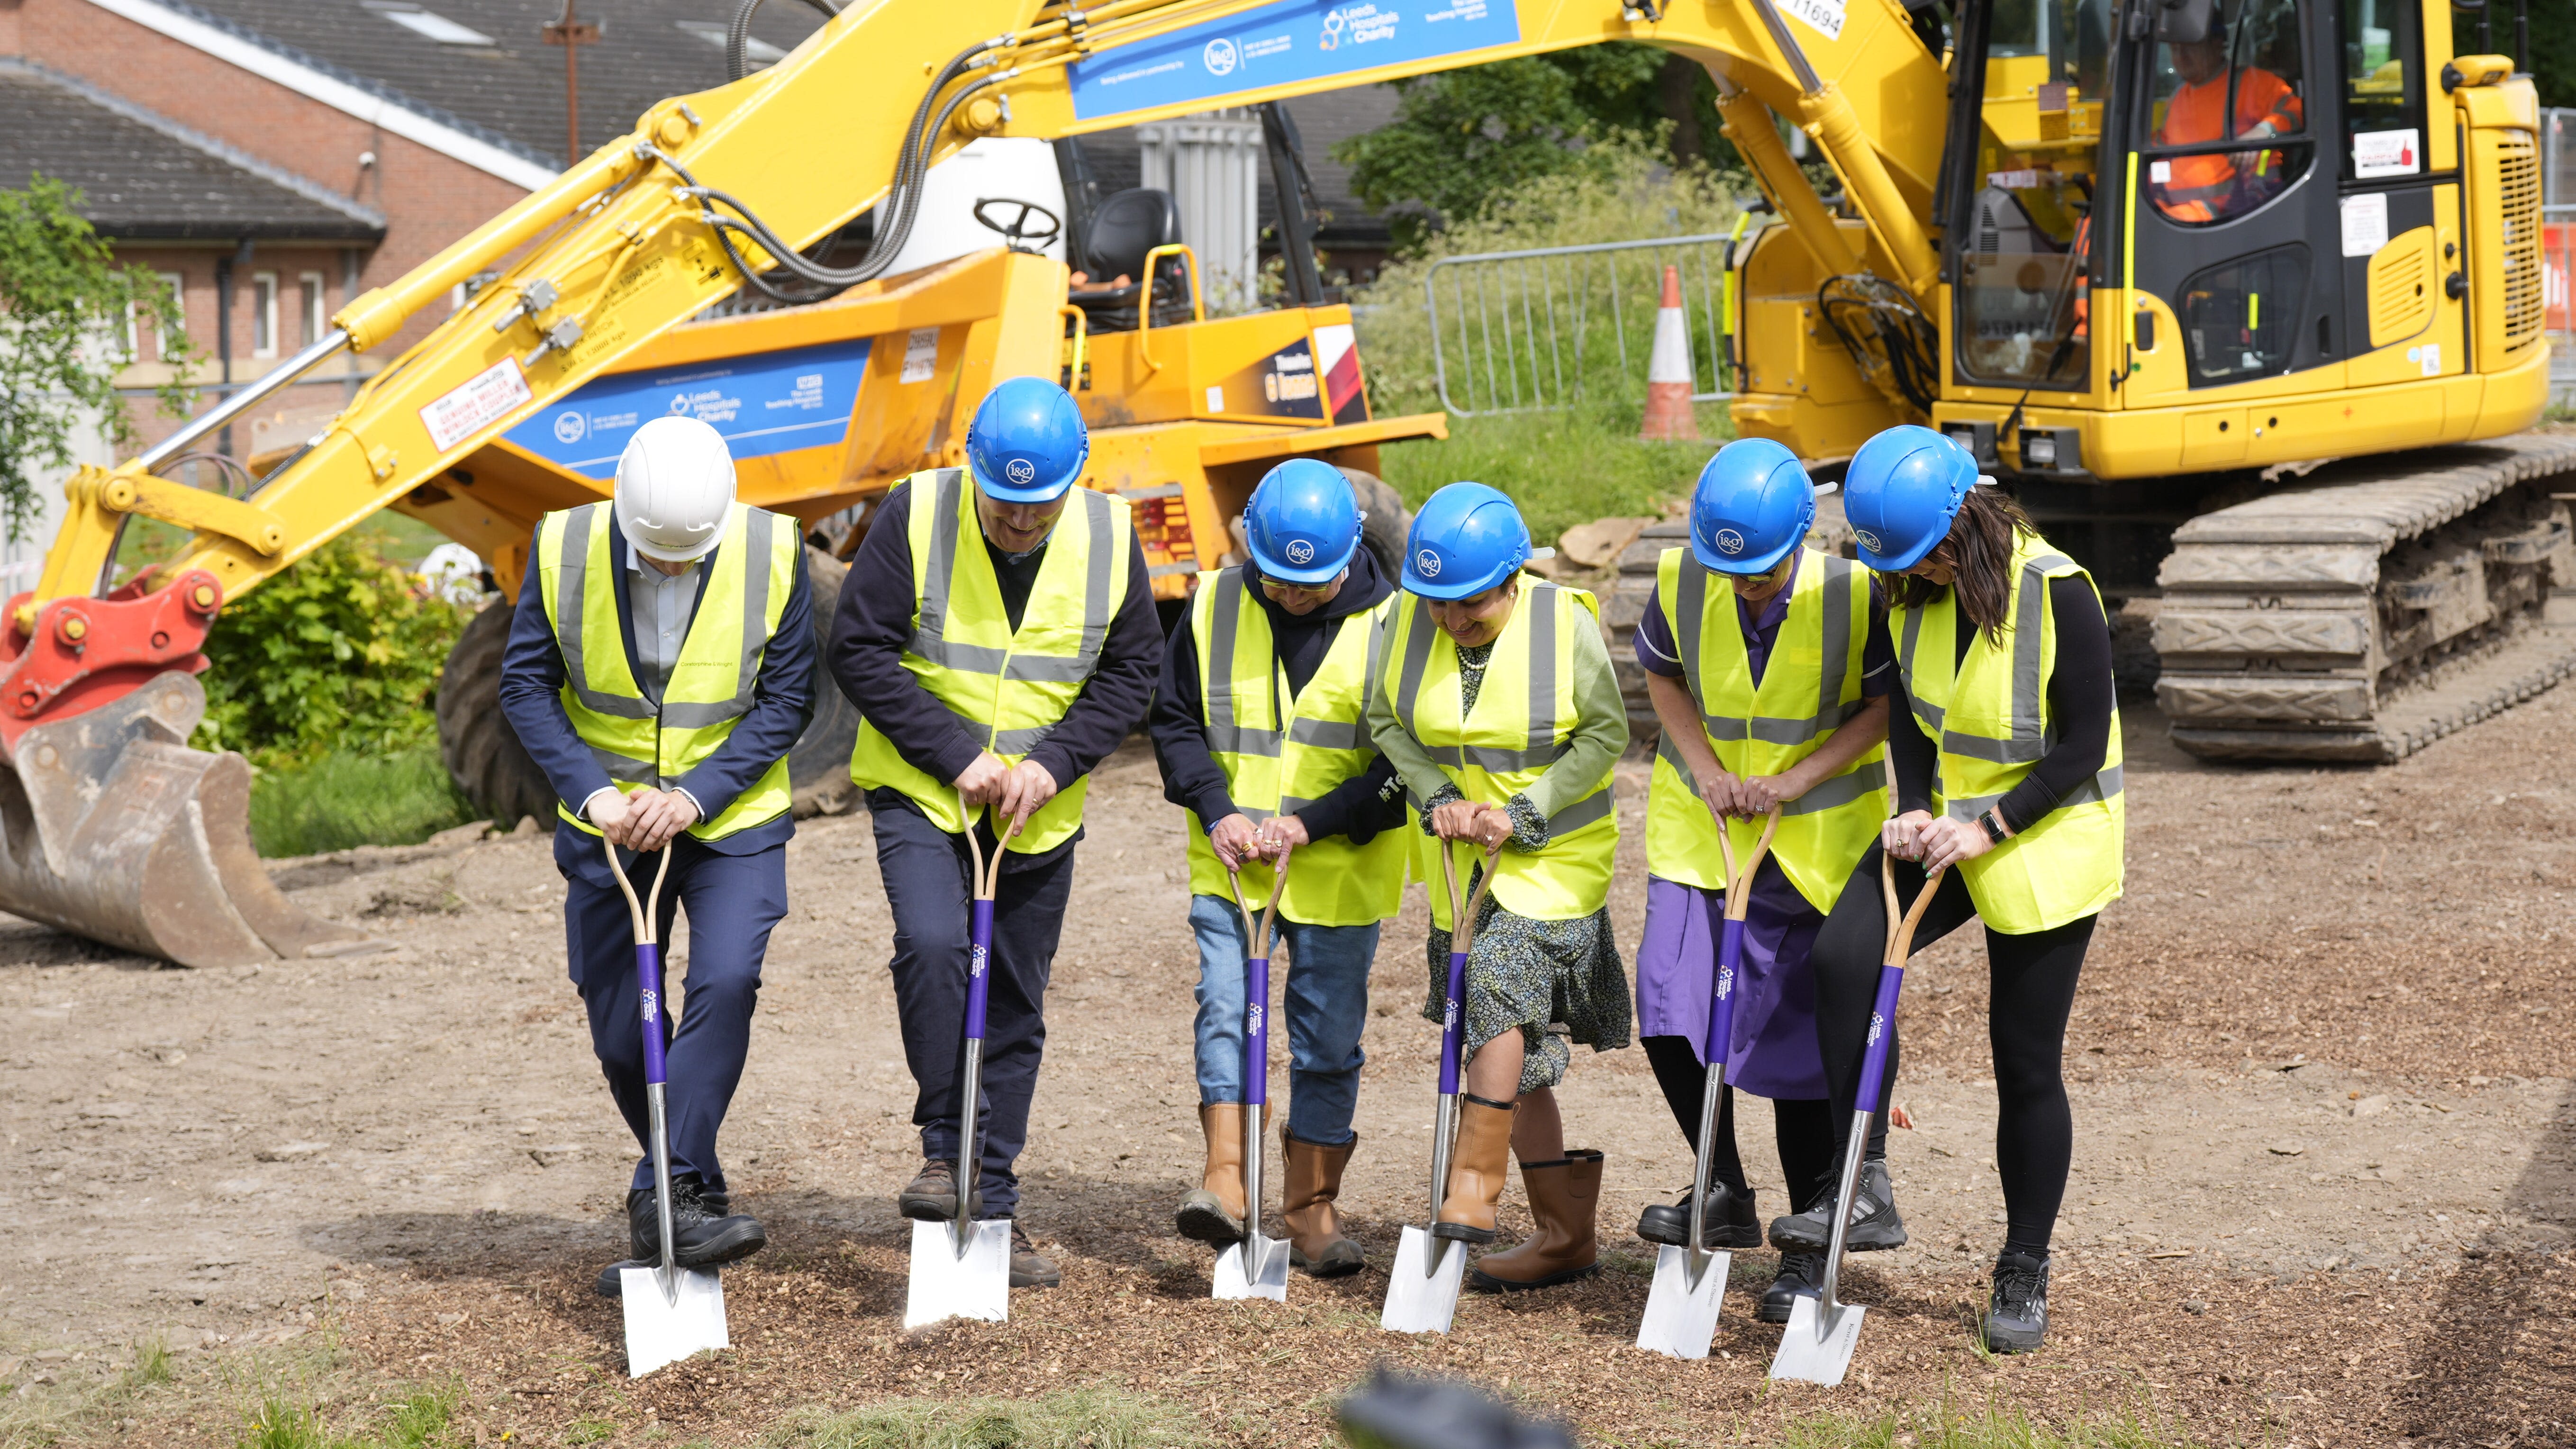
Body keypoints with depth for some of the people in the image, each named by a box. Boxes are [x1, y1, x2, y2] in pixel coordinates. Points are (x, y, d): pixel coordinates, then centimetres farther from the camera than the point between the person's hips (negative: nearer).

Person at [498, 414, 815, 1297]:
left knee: (725, 982, -23)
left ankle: (677, 1194, -17)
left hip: (733, 822, -1)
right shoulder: (565, 548, -14)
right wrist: (589, 792, -19)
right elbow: (526, 683, -6)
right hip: (609, 823, 2)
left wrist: (696, 796, -20)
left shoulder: (773, 554, -16)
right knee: (620, 1030, 6)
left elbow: (786, 697, -10)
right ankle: (680, 1195, 27)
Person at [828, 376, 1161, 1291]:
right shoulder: (915, 516, -14)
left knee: (1014, 1009, 7)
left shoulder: (1108, 537, -5)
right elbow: (860, 650, -12)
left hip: (1039, 813, 3)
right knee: (932, 943, -26)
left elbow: (1130, 671, 2)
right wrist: (954, 755, -18)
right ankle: (945, 1150, -9)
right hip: (920, 794, -3)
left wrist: (1052, 761, -13)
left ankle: (992, 1207, 17)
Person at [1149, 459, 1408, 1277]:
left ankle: (1312, 1209, 16)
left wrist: (1312, 823, -17)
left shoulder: (1388, 623, -8)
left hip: (1341, 873, -1)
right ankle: (1224, 1178, -7)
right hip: (1229, 863, 1)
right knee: (1224, 1008, -10)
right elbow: (1175, 719, 6)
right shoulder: (1215, 606, 0)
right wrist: (1216, 811, -10)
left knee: (1329, 1038, 5)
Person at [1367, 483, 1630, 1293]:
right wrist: (1437, 799, -13)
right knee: (1513, 1049, 7)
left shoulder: (1565, 625, -13)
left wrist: (1522, 814, -18)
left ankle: (1473, 1185, -15)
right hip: (1460, 862, 5)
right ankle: (1567, 1232, 16)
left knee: (1497, 987, -25)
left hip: (1555, 857, -5)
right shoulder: (1410, 623, -4)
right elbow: (1388, 723, 3)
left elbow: (1605, 734, -10)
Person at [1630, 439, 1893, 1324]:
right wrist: (1708, 771, -8)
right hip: (1700, 822, 3)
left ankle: (1810, 1250, 12)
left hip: (1817, 838, -3)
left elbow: (1886, 704, -8)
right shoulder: (1681, 579, -10)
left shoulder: (1853, 592, -18)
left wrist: (1794, 781, -18)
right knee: (1667, 1010, -9)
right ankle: (1724, 1195, 13)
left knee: (1801, 1037, 0)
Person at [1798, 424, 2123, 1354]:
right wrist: (1914, 808, -6)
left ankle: (2024, 1273, 18)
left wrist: (1988, 828, -23)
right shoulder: (1914, 591, -3)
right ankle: (1861, 1186, -11)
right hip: (1943, 823, 5)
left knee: (2027, 1066, 2)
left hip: (2045, 841, -5)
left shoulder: (2059, 595, -21)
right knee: (1844, 954, -21)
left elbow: (2082, 746, -18)